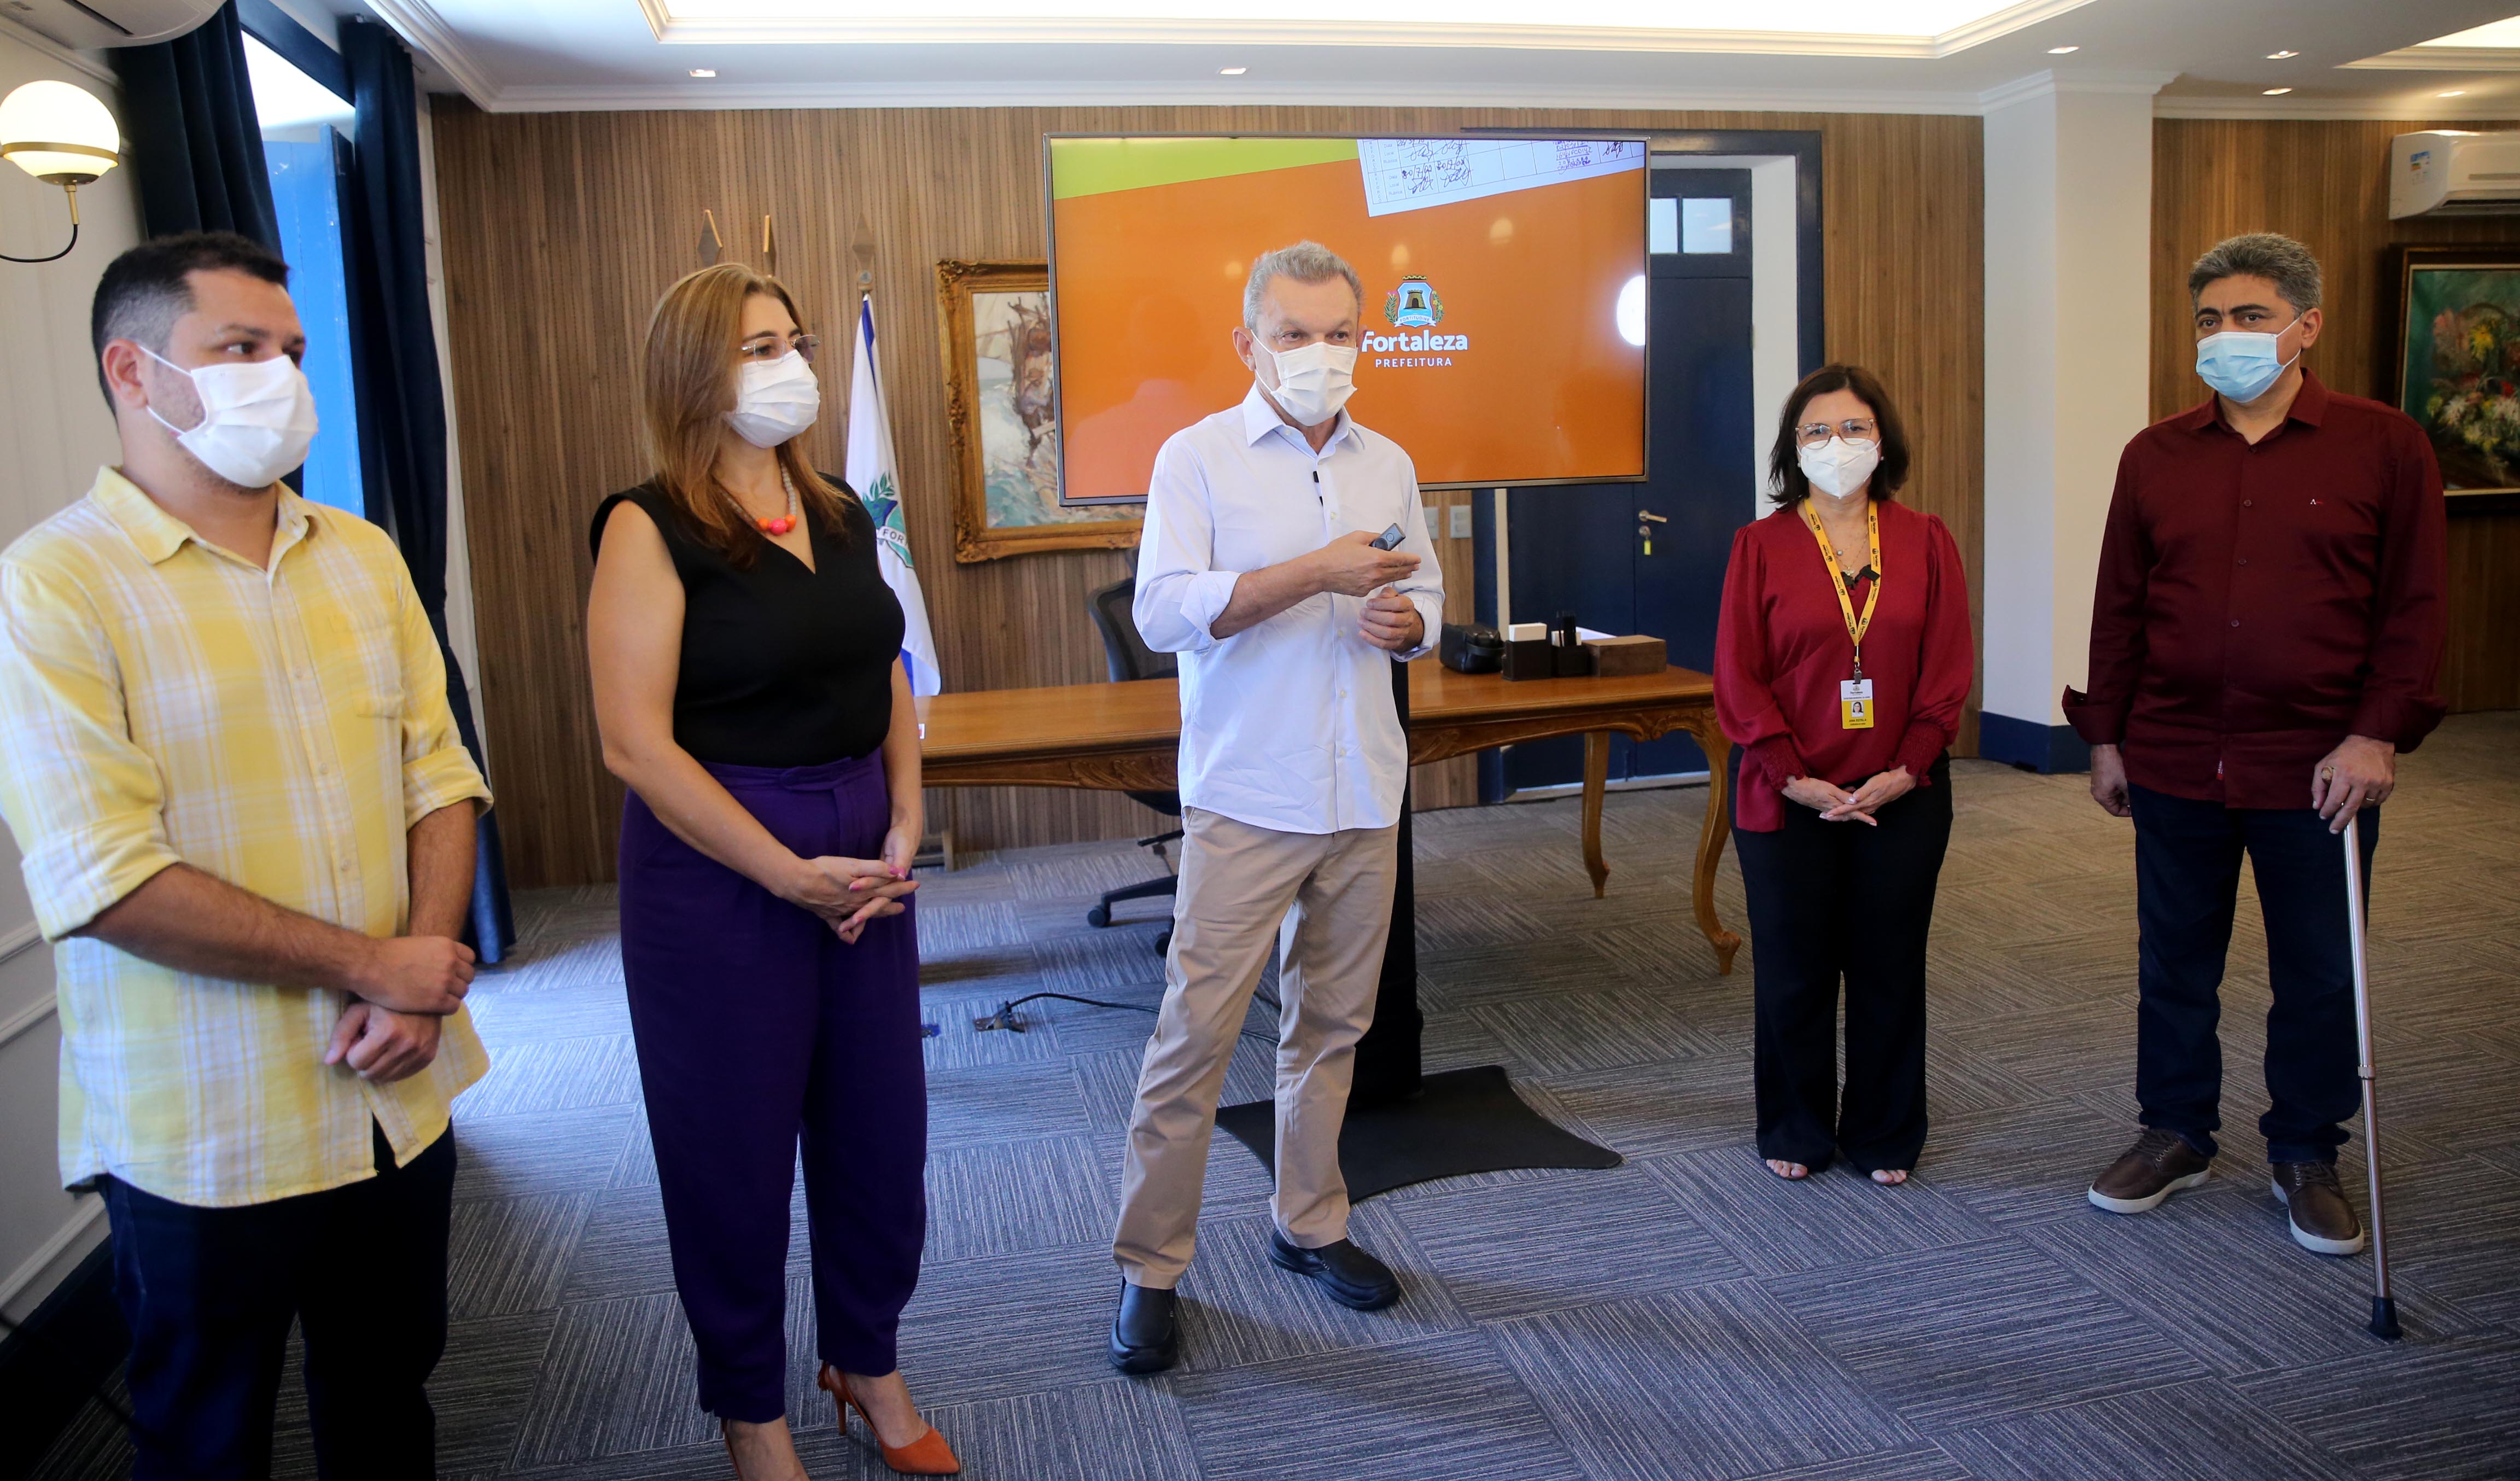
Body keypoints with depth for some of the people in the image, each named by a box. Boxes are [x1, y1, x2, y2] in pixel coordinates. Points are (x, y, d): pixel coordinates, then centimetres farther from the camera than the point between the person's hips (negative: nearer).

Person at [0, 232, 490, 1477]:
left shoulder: (363, 558, 6)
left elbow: (439, 778, 4)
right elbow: (102, 882, -20)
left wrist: (423, 986, -10)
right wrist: (370, 965, -17)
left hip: (400, 1093, 5)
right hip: (204, 1134, -5)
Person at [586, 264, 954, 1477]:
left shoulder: (837, 514, 8)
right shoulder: (651, 528, -12)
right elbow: (635, 743, -18)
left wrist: (903, 832, -1)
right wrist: (789, 873, -16)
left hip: (862, 853, 6)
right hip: (719, 865, -6)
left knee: (878, 1122, 14)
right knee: (735, 1146, 9)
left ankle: (868, 1363, 37)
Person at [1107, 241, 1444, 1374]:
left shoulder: (1388, 464, 14)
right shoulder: (1198, 458, -3)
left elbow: (1425, 596, 21)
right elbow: (1163, 611, -14)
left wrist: (1404, 620, -4)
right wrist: (1319, 574, -21)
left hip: (1365, 795, 5)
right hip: (1246, 799, -5)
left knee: (1332, 1024, 14)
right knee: (1195, 1033, -4)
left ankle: (1309, 1225, 29)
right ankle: (1149, 1268, 8)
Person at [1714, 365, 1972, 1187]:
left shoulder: (1925, 542, 3)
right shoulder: (1760, 545, -1)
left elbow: (1949, 668, 1)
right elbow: (1738, 677, -5)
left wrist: (1907, 769, -10)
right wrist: (1793, 777, -12)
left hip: (1902, 798, 1)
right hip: (1788, 801, -1)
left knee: (1890, 968, 10)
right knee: (1794, 972, 8)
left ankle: (1885, 1135, 26)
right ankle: (1795, 1131, 25)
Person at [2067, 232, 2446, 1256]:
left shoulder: (2383, 446, -1)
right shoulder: (2156, 456, 6)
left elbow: (2413, 605, -3)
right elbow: (2119, 607, 8)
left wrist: (2378, 734, -11)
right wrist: (2105, 737, 6)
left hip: (2319, 769, -2)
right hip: (2175, 765, 2)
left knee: (2318, 976, 10)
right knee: (2175, 964, 13)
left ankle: (2307, 1156, 28)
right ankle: (2176, 1134, 29)